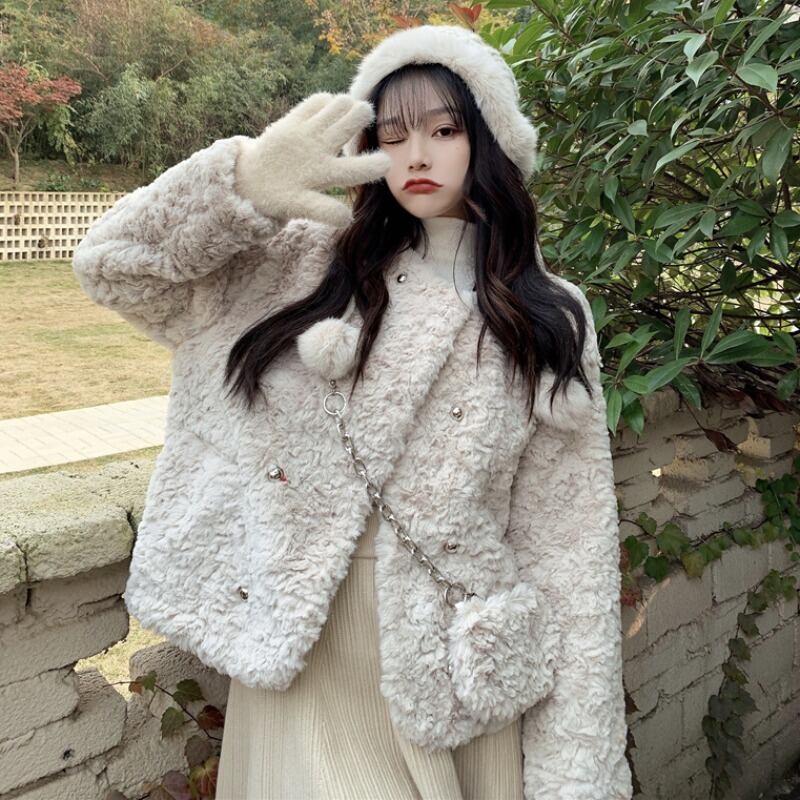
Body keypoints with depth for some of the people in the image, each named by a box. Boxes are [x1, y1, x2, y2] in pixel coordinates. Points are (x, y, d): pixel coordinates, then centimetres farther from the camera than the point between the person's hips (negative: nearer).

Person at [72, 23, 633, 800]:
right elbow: (114, 263, -2)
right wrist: (246, 180, -20)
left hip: (458, 652, 0)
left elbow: (570, 549, -4)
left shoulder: (549, 321, -1)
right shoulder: (309, 264, 1)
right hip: (302, 639, 0)